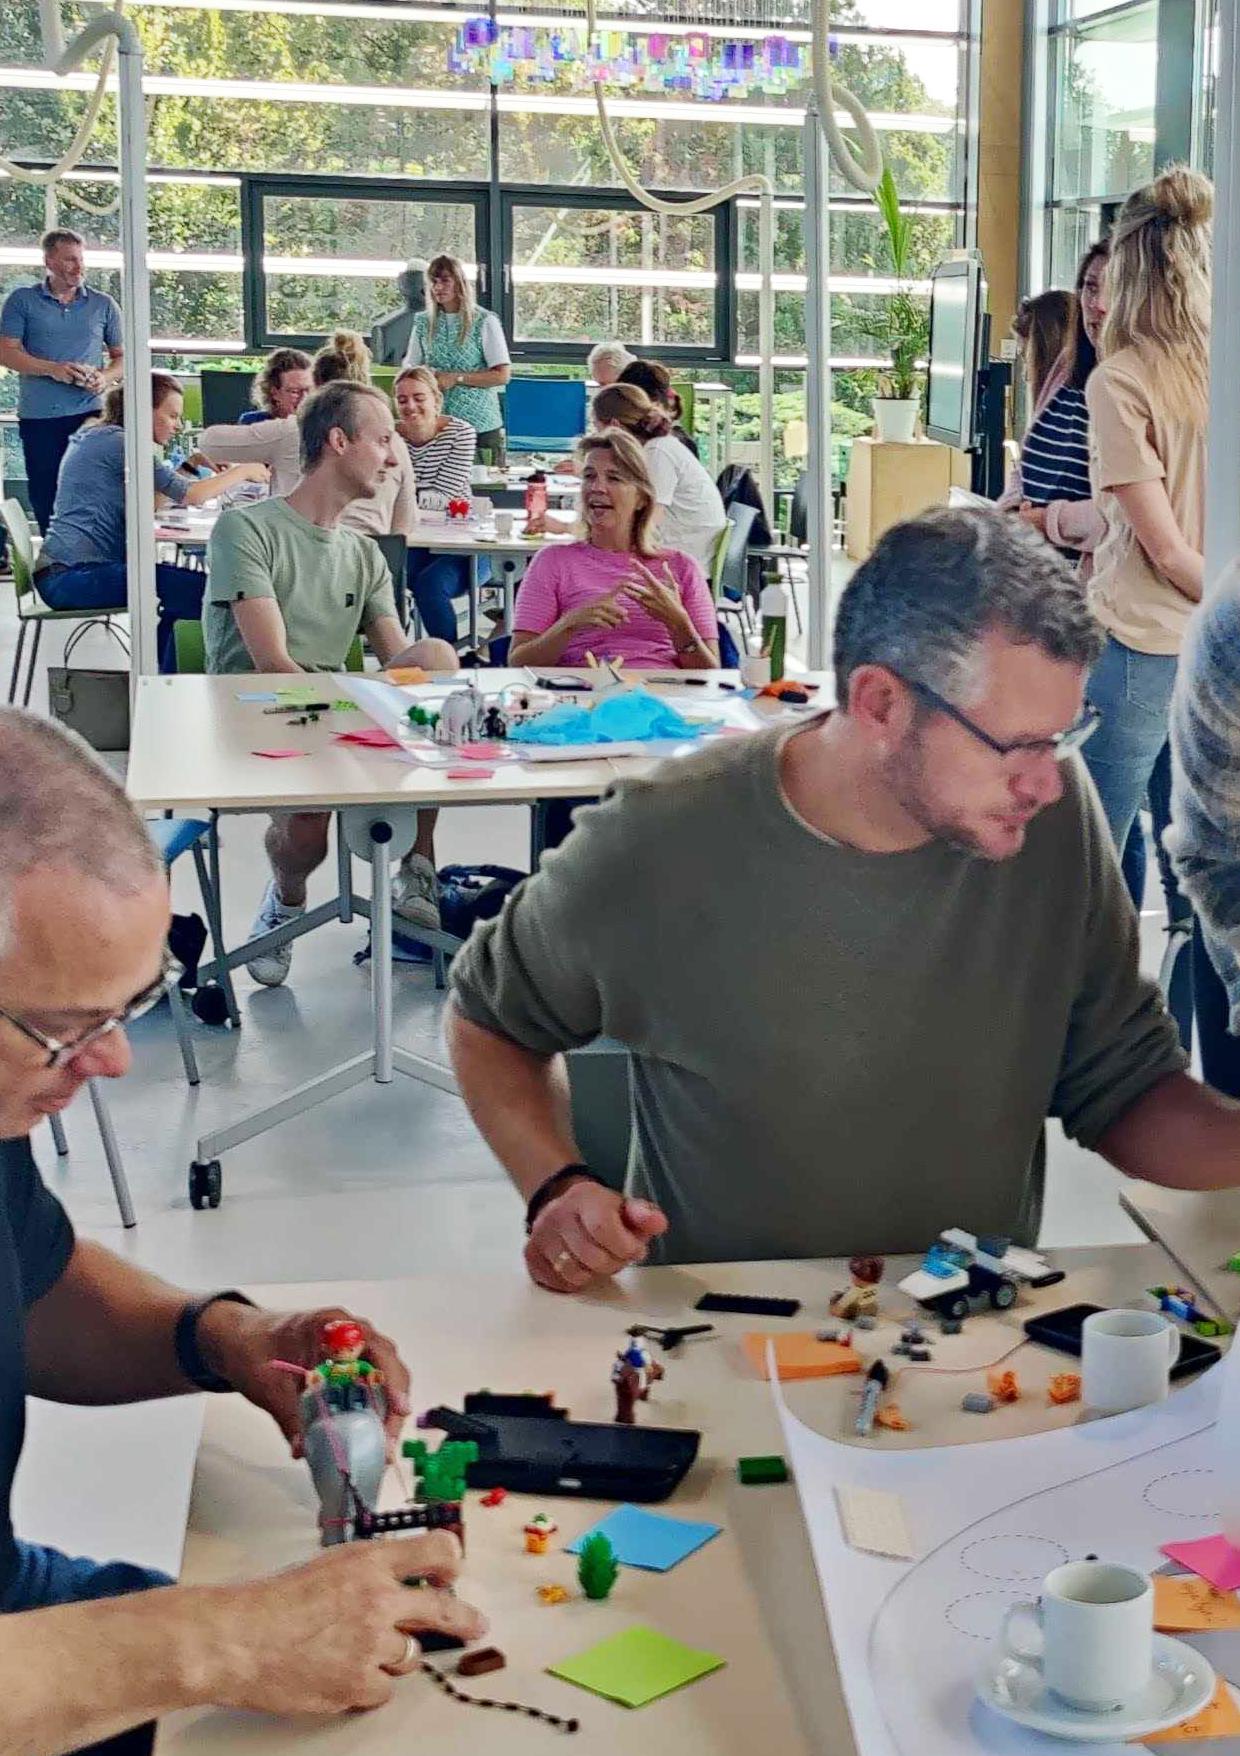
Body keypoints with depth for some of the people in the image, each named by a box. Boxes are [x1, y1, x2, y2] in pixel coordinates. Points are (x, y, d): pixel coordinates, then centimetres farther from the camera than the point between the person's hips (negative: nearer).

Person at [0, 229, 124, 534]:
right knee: (44, 498, 3)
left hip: (89, 414, 0)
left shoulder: (104, 305, 10)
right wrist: (52, 369, -15)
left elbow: (122, 356, 14)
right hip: (37, 417, 0)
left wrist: (106, 378, -9)